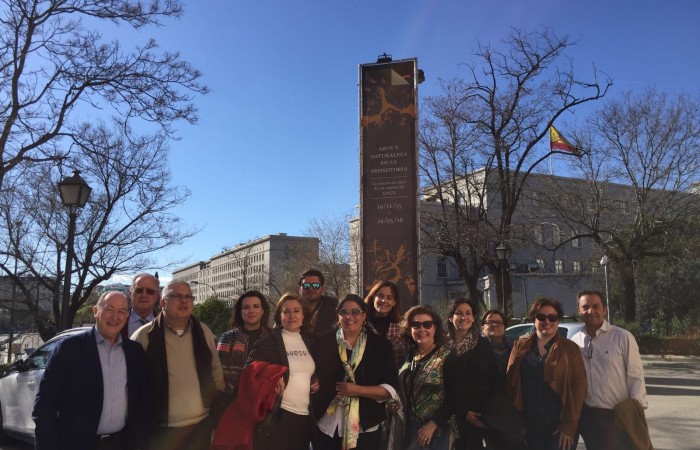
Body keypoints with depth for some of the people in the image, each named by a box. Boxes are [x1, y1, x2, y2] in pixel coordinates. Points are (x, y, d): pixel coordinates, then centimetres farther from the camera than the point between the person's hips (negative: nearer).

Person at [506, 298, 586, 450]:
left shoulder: (570, 349, 0)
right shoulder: (520, 346, 4)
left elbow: (579, 386, -4)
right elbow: (510, 382, 2)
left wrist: (569, 426, -9)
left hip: (559, 426, -1)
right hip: (528, 425, 2)